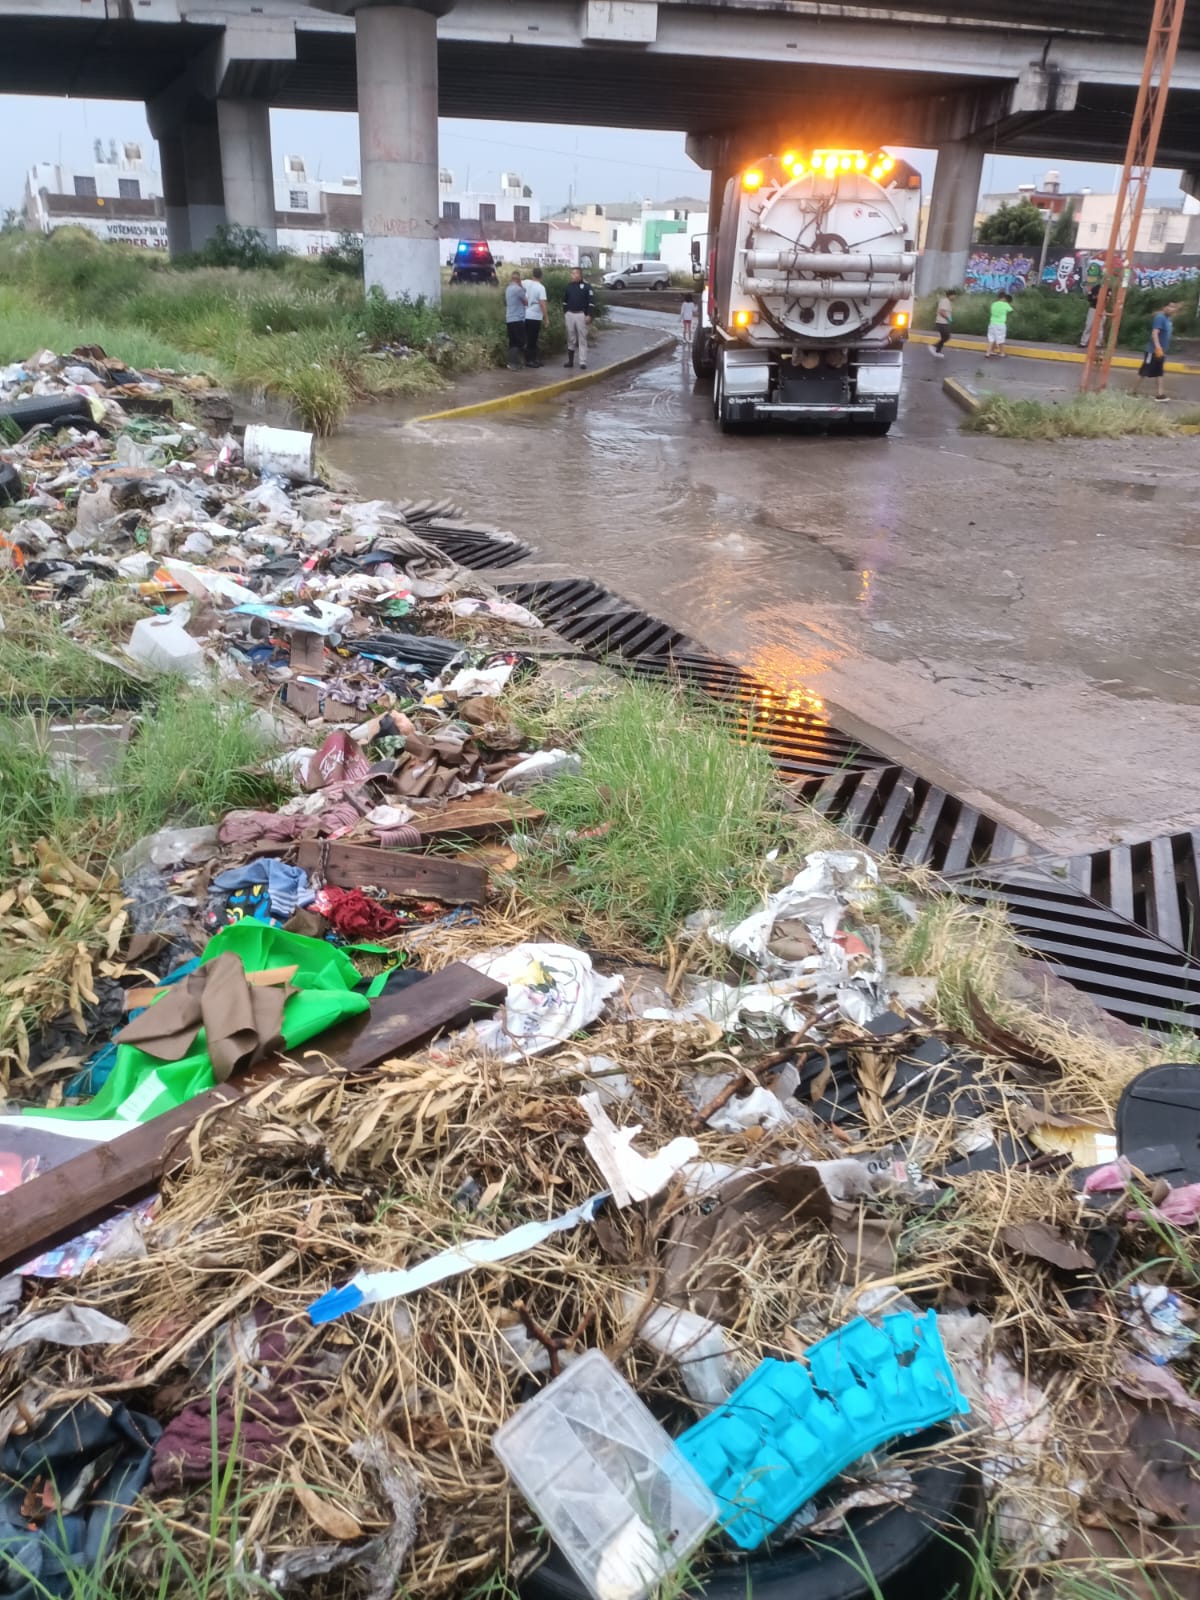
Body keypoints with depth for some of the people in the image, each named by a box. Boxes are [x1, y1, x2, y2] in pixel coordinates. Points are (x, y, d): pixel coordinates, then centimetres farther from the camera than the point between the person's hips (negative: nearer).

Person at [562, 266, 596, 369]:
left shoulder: (587, 287, -5)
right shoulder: (569, 286, 9)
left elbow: (592, 302, -9)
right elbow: (565, 300, 19)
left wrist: (589, 315, -16)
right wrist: (565, 312, 11)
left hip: (581, 315, -5)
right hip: (569, 315, 5)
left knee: (582, 339, -2)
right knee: (571, 339, 8)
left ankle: (583, 362, -2)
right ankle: (570, 360, 15)